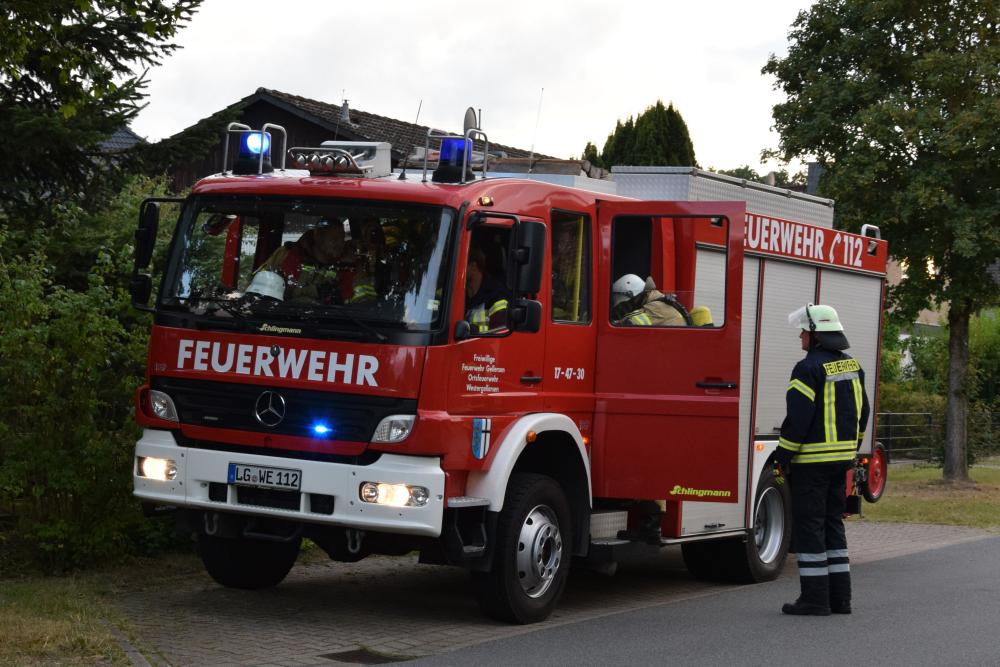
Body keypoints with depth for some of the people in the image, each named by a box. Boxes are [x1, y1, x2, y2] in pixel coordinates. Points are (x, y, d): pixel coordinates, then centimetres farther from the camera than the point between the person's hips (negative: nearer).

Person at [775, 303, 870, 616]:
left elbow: (798, 417, -19)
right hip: (841, 460, 8)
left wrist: (784, 456, -11)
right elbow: (862, 412, 17)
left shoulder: (809, 368, -15)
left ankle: (815, 598, -3)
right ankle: (839, 596, 15)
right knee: (833, 524, 14)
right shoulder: (852, 366, 12)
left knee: (809, 526, -3)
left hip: (812, 461, -8)